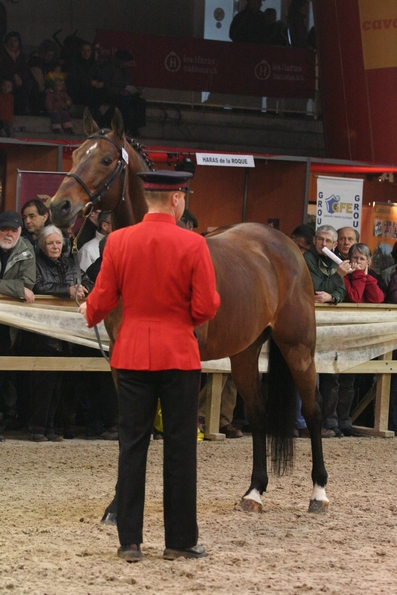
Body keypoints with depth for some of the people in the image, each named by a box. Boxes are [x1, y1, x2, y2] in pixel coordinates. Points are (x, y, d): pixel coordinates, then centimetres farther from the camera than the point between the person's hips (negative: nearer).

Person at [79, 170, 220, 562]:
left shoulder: (118, 241, -4)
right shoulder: (193, 245, -10)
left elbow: (102, 301, 1)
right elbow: (206, 308, -10)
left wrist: (89, 316, 24)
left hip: (132, 355, 2)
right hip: (179, 354, -2)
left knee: (132, 446, 7)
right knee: (180, 448, 6)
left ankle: (130, 542, 7)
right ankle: (180, 540, 10)